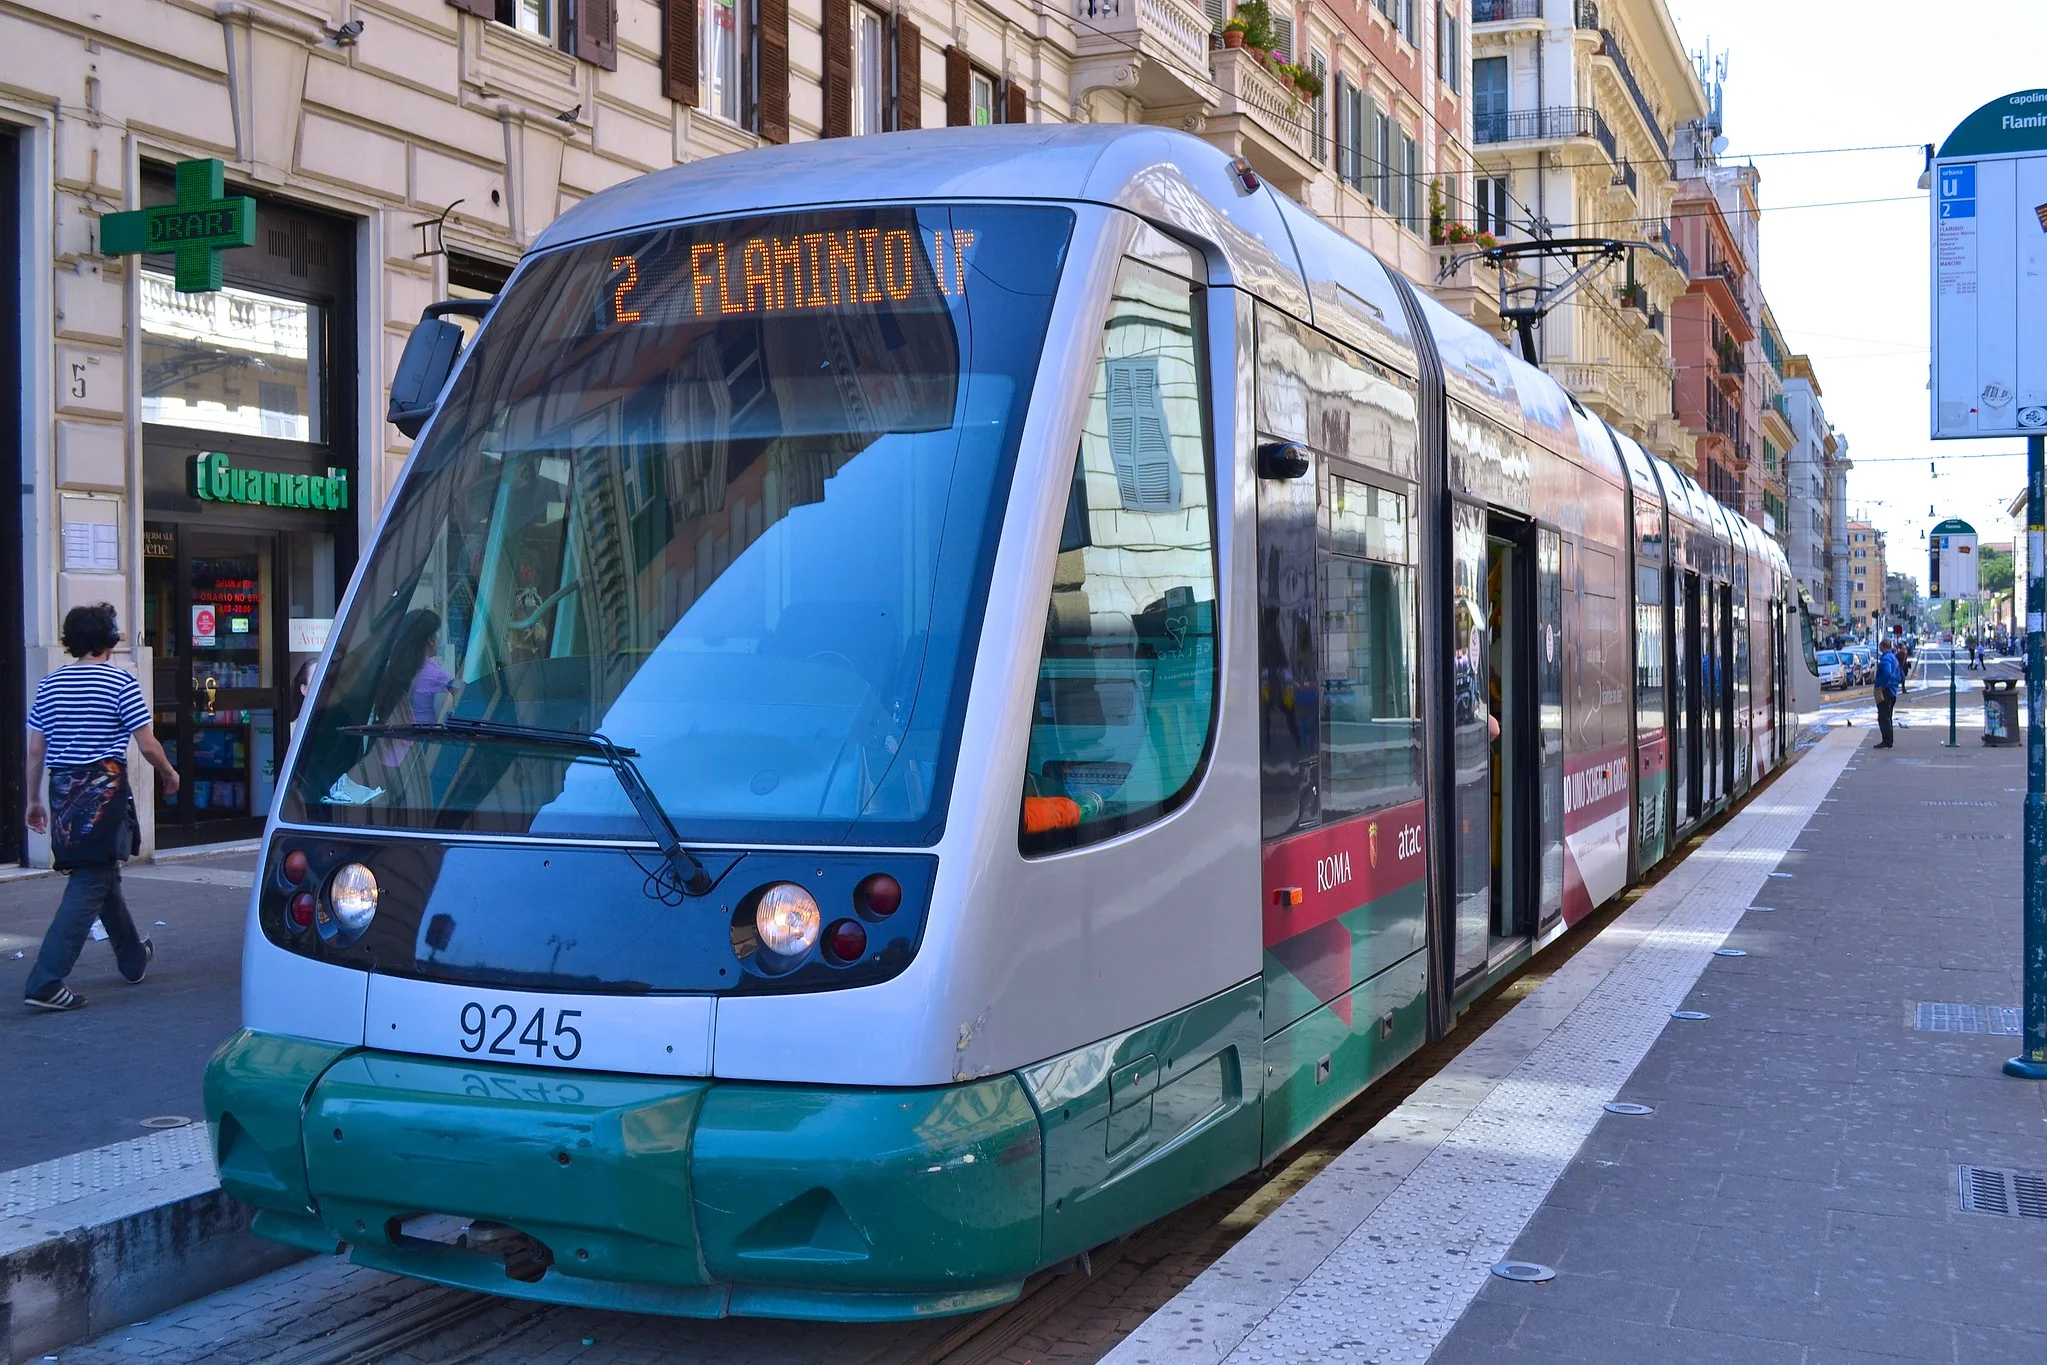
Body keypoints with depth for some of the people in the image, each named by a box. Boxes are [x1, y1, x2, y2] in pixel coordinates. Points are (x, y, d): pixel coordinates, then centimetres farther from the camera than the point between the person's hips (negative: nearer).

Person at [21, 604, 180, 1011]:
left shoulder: (49, 684, 9)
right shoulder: (121, 683, -7)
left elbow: (35, 751, 9)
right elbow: (147, 746, -8)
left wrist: (34, 800, 18)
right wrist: (169, 774, 10)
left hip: (64, 791, 7)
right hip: (105, 790, -7)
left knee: (103, 875, 20)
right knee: (90, 885, -6)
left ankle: (134, 959, 36)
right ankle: (46, 982, -15)